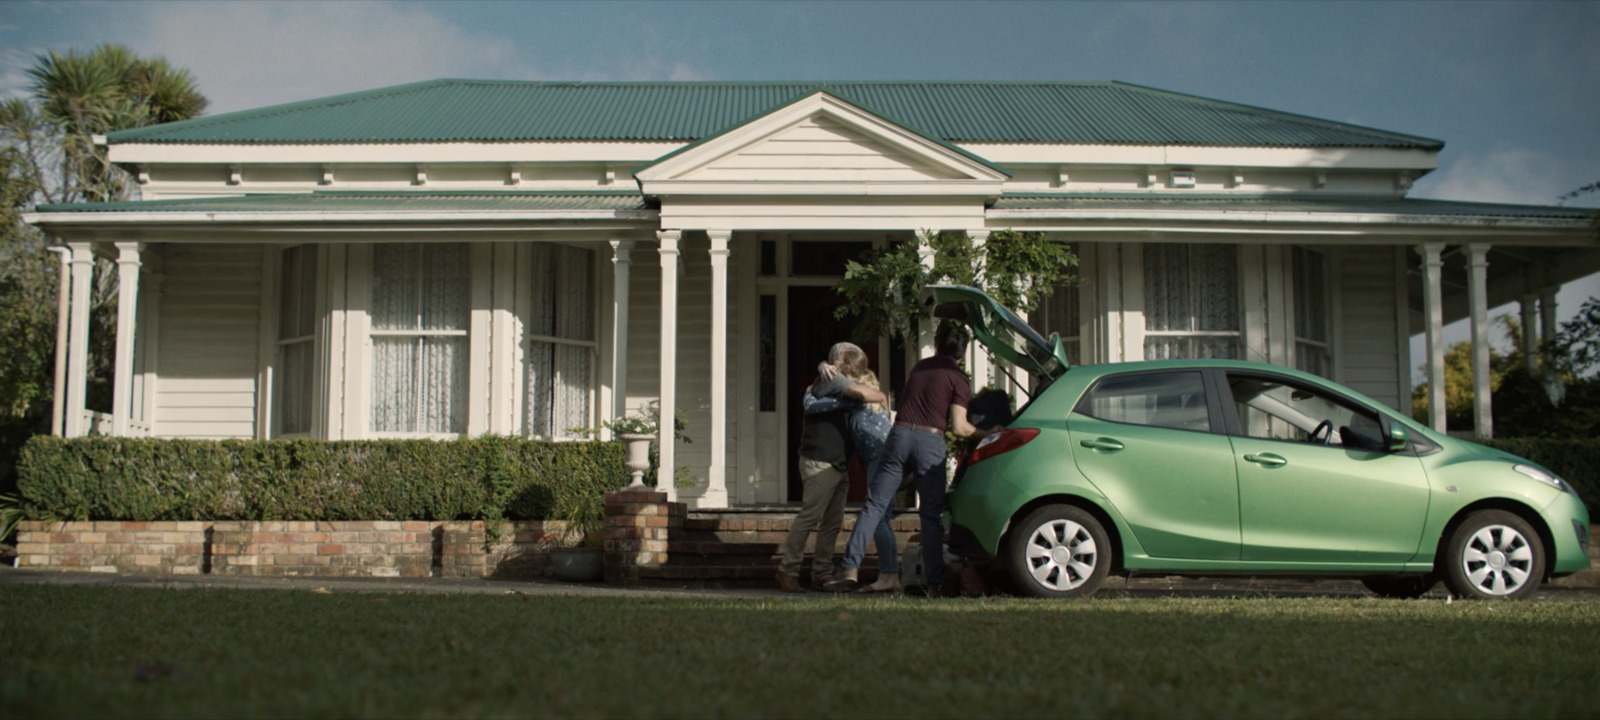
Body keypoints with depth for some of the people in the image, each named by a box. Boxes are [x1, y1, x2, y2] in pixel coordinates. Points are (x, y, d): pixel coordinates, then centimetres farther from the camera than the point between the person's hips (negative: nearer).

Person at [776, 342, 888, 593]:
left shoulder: (836, 385, 23)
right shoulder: (829, 380, -9)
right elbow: (860, 393, -26)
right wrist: (882, 398, -8)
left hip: (838, 466, 10)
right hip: (819, 463, -10)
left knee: (833, 522, 6)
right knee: (809, 517, -11)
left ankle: (821, 575, 8)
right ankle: (788, 570, -7)